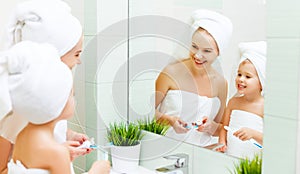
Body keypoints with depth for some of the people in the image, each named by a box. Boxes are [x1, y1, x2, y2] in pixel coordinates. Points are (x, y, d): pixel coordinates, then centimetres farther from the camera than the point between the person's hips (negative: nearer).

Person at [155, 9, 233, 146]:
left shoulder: (220, 83, 3)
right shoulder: (172, 72, -7)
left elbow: (221, 129, 12)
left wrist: (211, 126, -8)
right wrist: (169, 120, -16)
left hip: (199, 152, 3)